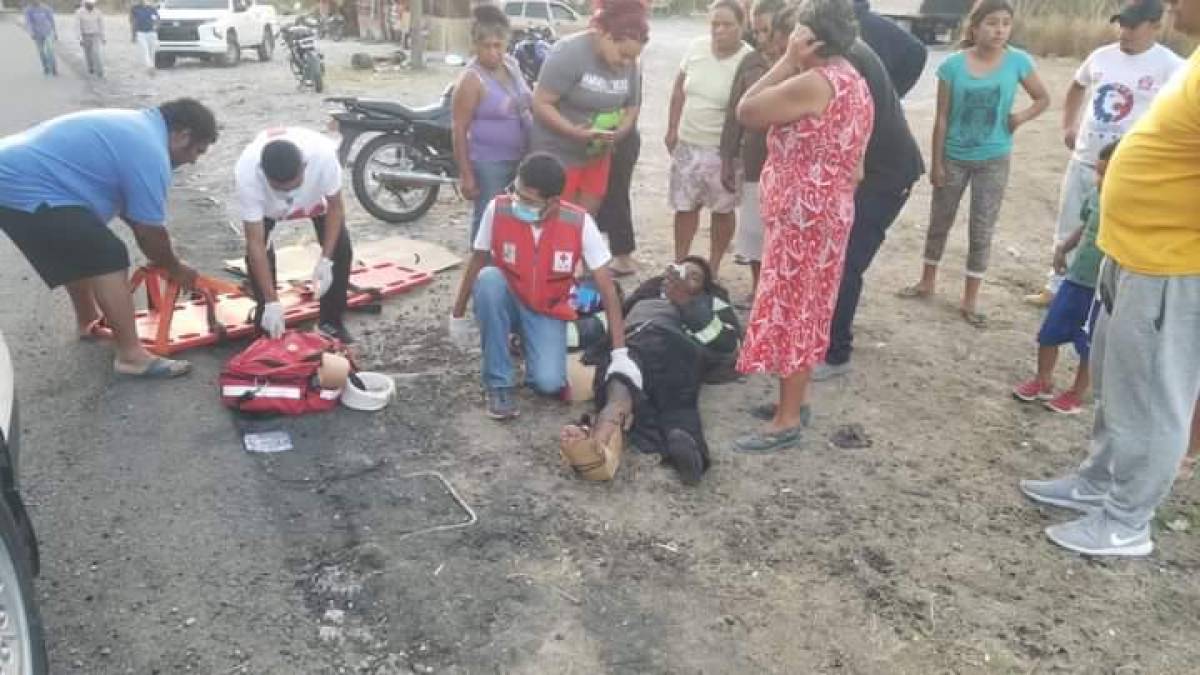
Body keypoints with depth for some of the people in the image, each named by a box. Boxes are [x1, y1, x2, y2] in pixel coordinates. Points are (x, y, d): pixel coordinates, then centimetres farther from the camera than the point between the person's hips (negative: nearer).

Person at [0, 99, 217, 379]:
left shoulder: (136, 126, 16)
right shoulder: (150, 153, -16)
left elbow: (134, 213, 24)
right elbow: (151, 232, -9)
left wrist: (163, 262, 27)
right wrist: (175, 269, 9)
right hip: (25, 191, -11)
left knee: (81, 251, 27)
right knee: (109, 258, -9)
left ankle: (89, 322, 45)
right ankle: (131, 355, -6)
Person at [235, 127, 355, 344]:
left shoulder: (323, 154, -44)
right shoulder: (246, 173, -43)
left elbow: (336, 206, -24)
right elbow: (256, 243, -36)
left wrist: (326, 260, -30)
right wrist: (272, 302, -36)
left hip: (315, 193, 1)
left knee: (341, 249, -10)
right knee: (257, 255, -16)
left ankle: (332, 322, 9)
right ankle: (265, 324, 6)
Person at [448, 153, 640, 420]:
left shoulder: (580, 223, -22)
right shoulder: (498, 209, -21)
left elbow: (607, 289, -19)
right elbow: (477, 262, -4)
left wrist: (620, 354, -24)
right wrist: (458, 316, 2)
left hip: (549, 312, -1)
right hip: (506, 302, 1)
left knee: (549, 383, -25)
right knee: (488, 278, -34)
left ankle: (528, 341, 14)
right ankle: (499, 384, -18)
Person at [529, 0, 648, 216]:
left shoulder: (629, 64, -2)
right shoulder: (569, 53, -20)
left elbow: (632, 106, 9)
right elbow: (540, 103, -20)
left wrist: (621, 131, -13)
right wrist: (574, 131, -32)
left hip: (597, 154, 6)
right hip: (559, 155, -6)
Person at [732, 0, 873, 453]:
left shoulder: (814, 83, -20)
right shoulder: (855, 83, 11)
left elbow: (746, 112, -17)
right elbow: (855, 166, 15)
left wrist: (788, 60, -13)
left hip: (802, 215, -10)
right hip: (830, 211, 10)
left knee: (789, 310, -2)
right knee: (806, 309, 17)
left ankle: (787, 421, 6)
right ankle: (797, 398, 30)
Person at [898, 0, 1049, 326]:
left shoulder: (1018, 62, -8)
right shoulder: (953, 65, -11)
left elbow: (1043, 99, 6)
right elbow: (942, 119, -6)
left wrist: (1021, 117, -14)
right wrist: (936, 164, -5)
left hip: (993, 160, 0)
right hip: (954, 157, 0)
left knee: (982, 231, 5)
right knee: (939, 222, 13)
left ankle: (970, 298, 17)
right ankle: (927, 281, 33)